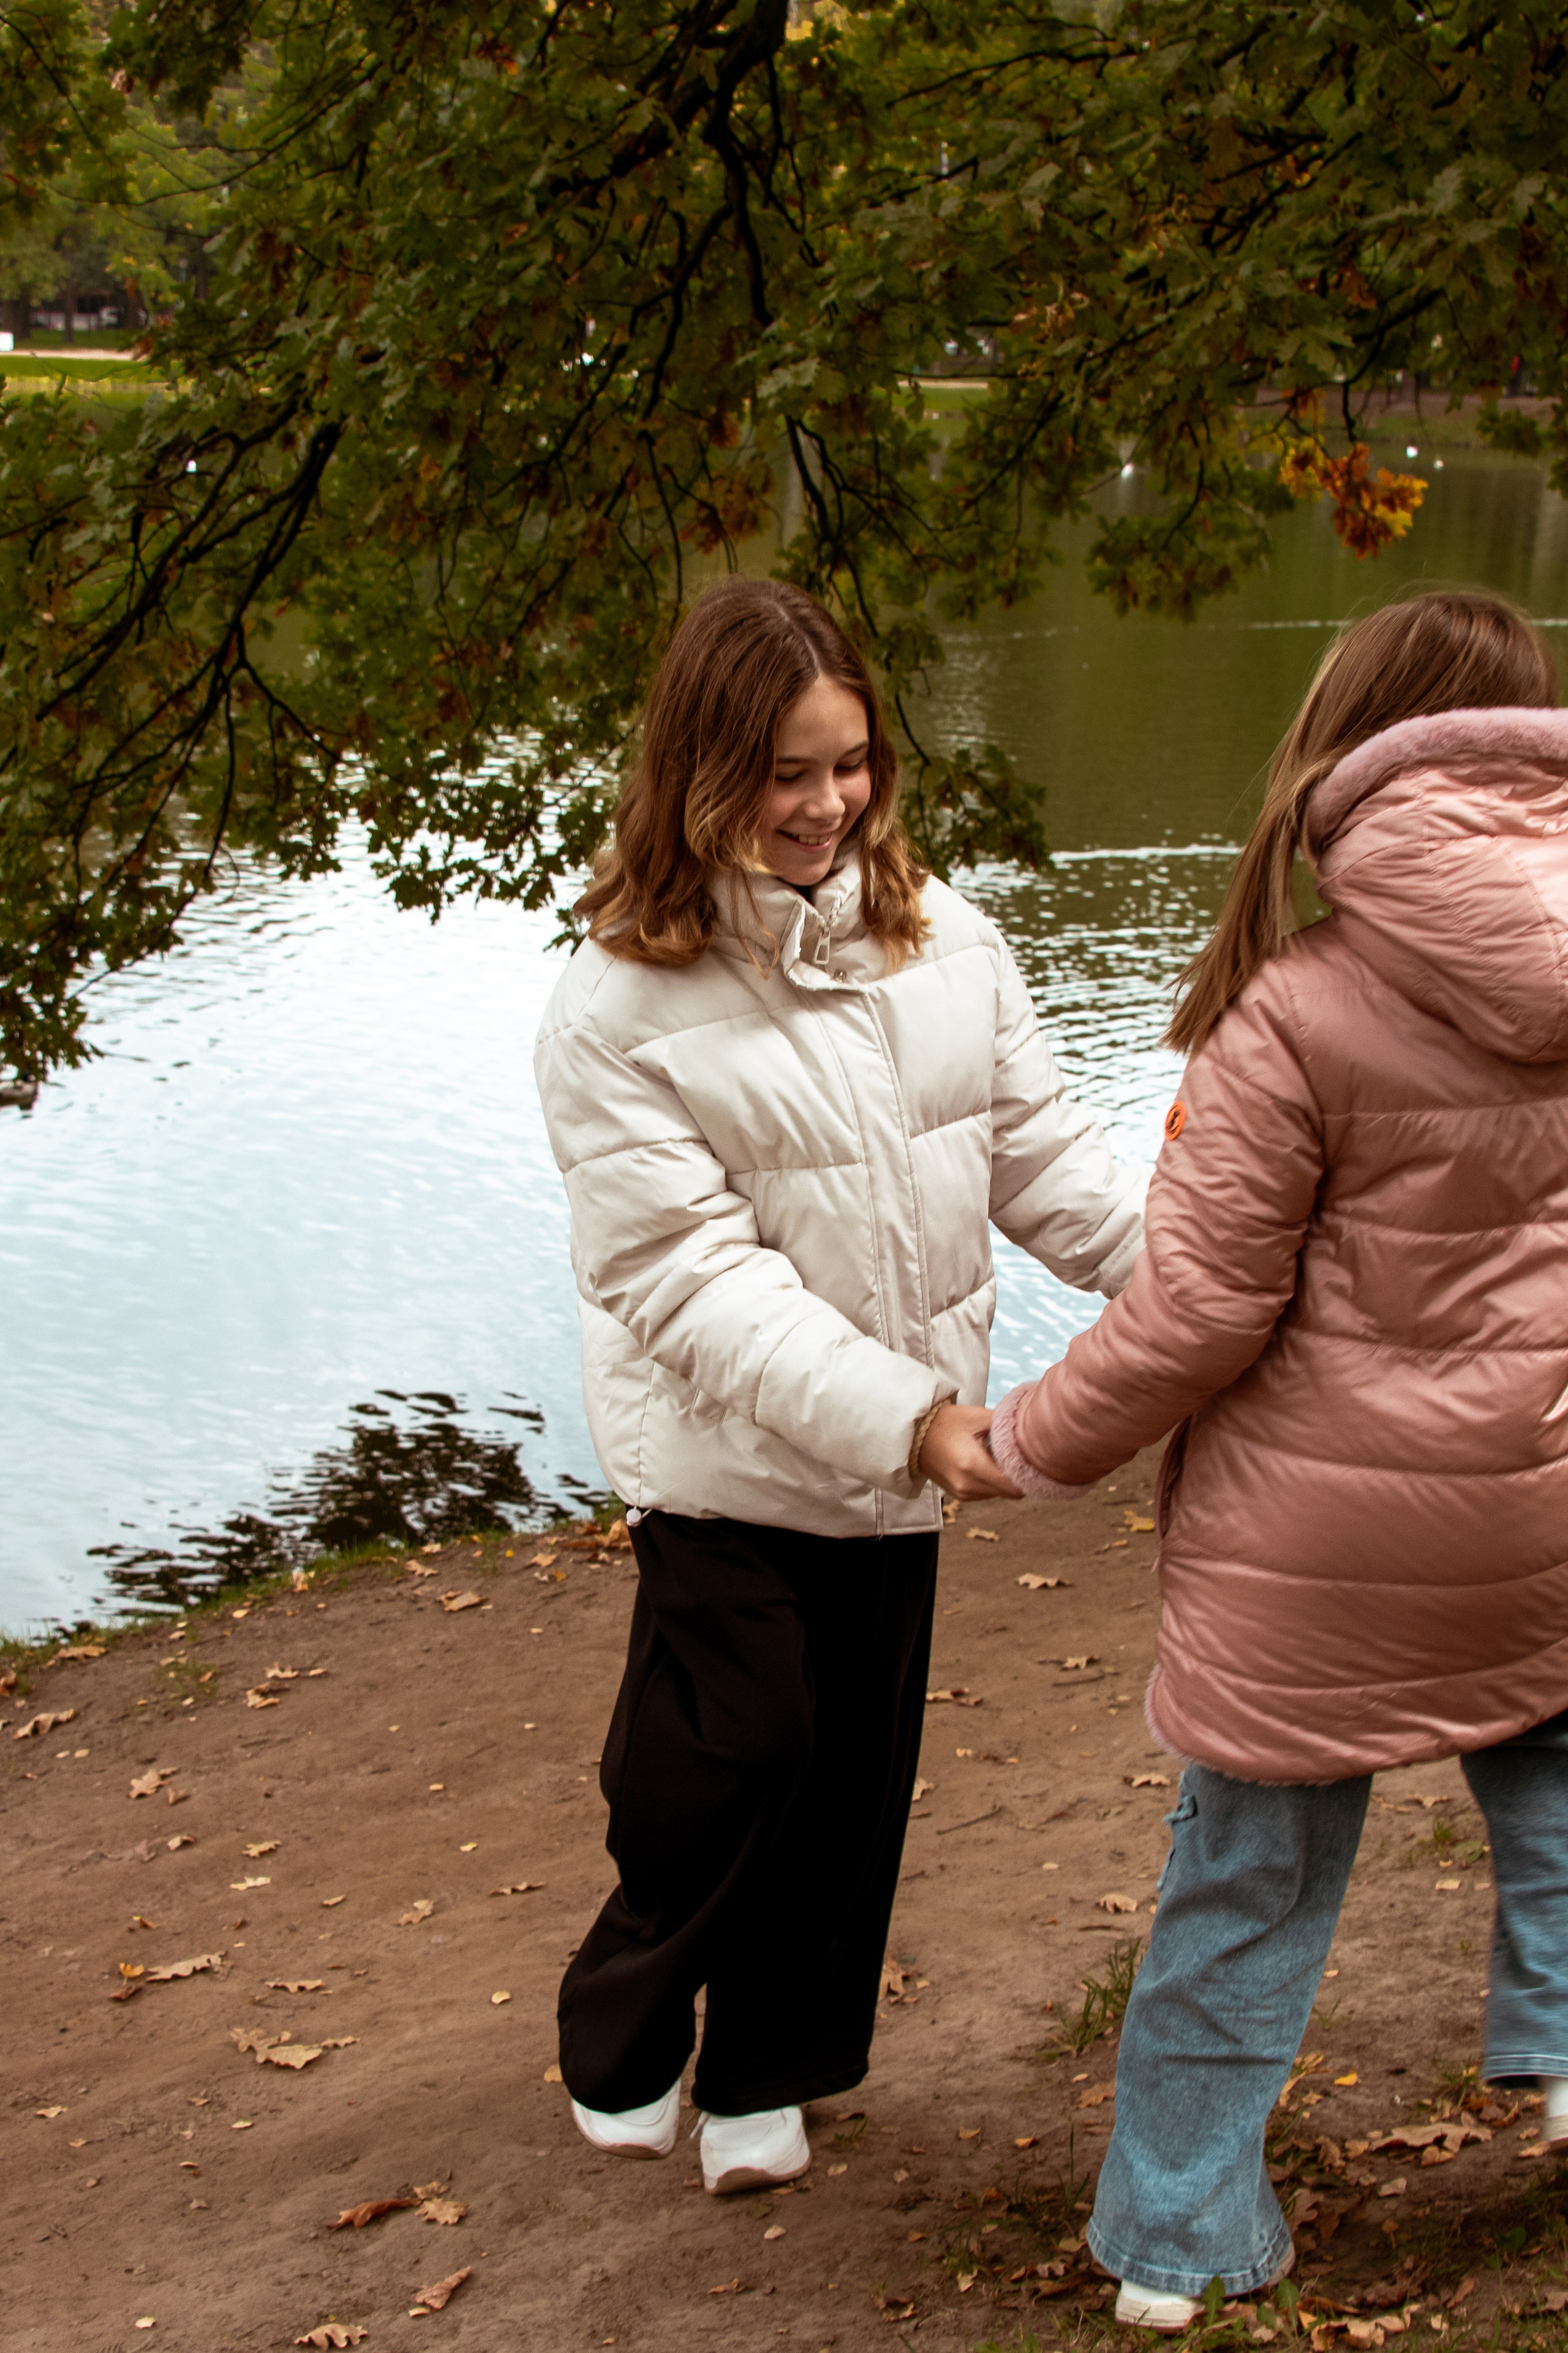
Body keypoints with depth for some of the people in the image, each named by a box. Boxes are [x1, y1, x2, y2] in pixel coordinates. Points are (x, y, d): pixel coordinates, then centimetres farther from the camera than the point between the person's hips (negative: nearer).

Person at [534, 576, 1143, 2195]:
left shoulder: (941, 937, -2)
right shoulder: (621, 1003, -16)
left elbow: (1037, 1149, 4)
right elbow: (693, 1275, -20)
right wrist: (903, 1418, -28)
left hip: (902, 1448, 5)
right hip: (727, 1454, -4)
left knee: (853, 1770, 13)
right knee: (732, 1758, 1)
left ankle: (766, 2071, 33)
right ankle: (622, 2044, 30)